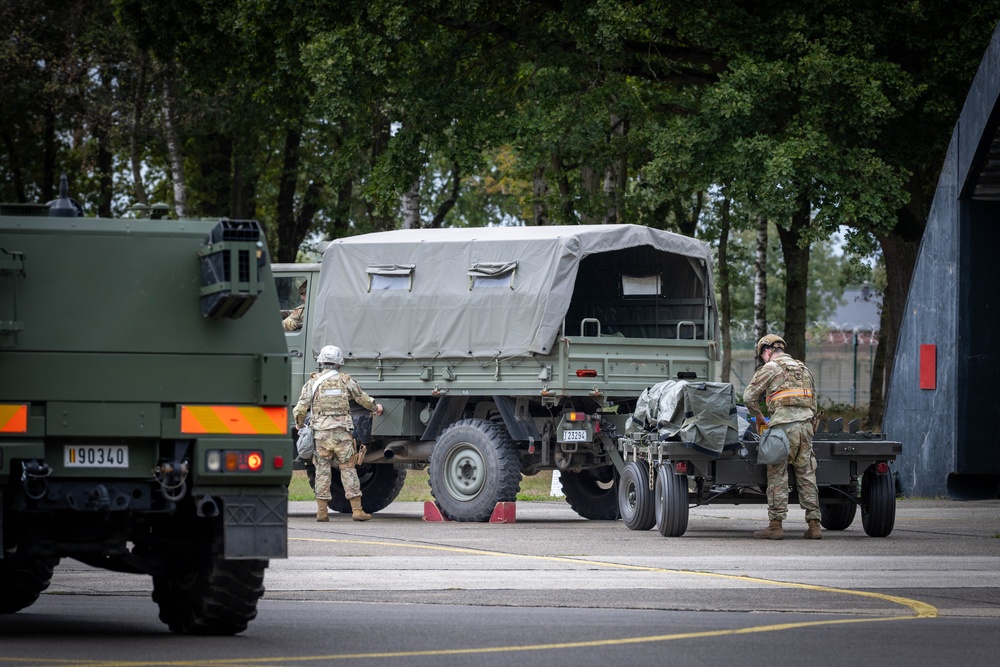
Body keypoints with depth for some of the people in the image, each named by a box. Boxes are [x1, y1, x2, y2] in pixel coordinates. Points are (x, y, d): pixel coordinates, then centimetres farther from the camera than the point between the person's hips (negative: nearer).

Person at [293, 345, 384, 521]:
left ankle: (322, 511, 4)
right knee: (348, 470, 4)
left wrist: (299, 425, 18)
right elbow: (362, 398, 19)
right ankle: (357, 510, 0)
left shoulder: (313, 383, 1)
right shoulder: (345, 381, 4)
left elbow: (300, 409, -2)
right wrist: (375, 407, 39)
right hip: (342, 433, 0)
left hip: (321, 433, 0)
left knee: (322, 470, 6)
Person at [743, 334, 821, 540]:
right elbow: (813, 401, 23)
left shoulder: (770, 368, 1)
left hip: (783, 425, -6)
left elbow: (749, 396, 0)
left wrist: (758, 416, 16)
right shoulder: (804, 369, 22)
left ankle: (775, 525, -4)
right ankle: (814, 525, 3)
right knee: (807, 475, 7)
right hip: (806, 425, 6)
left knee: (777, 476, -2)